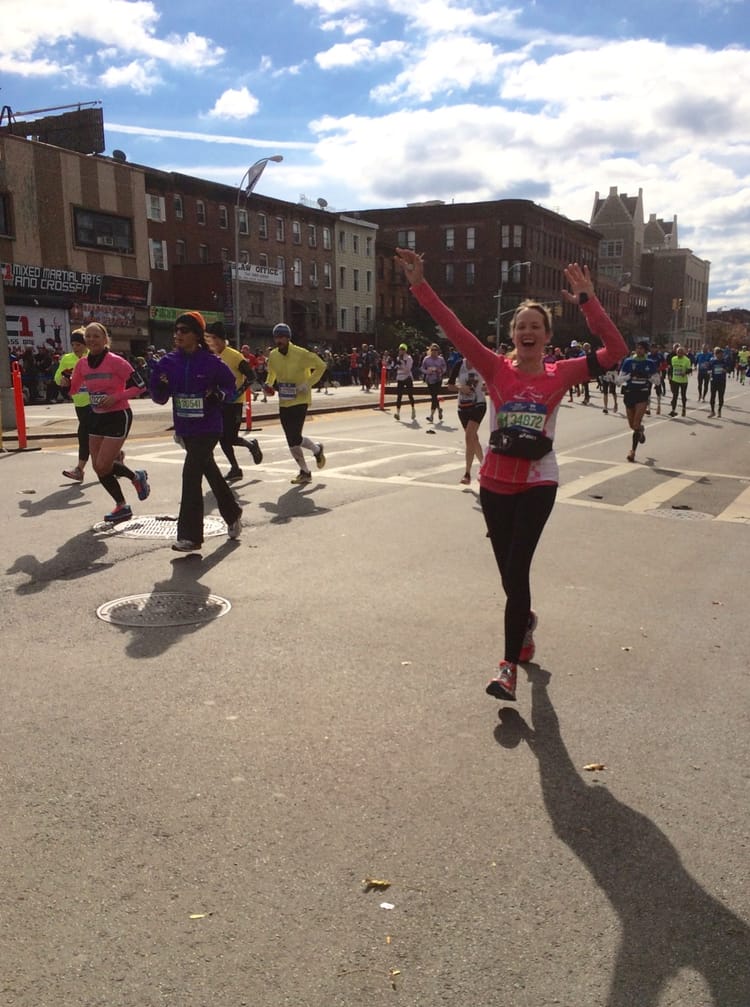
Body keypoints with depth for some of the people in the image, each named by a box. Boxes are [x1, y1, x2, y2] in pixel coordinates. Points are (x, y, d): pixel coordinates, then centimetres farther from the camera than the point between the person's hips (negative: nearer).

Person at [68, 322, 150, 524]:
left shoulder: (116, 361, -14)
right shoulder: (82, 364, 3)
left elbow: (139, 387, -13)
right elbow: (72, 391, 13)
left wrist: (115, 397, -21)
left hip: (118, 416, -7)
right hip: (96, 417, 7)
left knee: (102, 466, -10)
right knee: (98, 467, 7)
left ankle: (137, 477, 20)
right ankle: (122, 507, 25)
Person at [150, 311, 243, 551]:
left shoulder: (211, 362, -10)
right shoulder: (169, 362, 1)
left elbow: (231, 387, 2)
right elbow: (160, 398, 4)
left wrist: (219, 395, -18)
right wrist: (159, 385, -17)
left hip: (209, 427, -6)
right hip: (184, 428, 6)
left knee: (191, 473, -14)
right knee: (210, 471, 20)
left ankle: (190, 536, -7)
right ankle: (232, 514, 41)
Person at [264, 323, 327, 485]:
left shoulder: (301, 354, -14)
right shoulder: (273, 355, 3)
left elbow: (321, 366, -6)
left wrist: (308, 383, -15)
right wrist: (269, 384, 3)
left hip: (300, 400, -6)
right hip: (283, 403, 6)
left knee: (295, 438, -15)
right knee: (291, 442, 6)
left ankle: (317, 450, 17)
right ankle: (305, 472, 22)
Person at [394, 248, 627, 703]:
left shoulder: (561, 374, -2)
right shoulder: (497, 369, -3)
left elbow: (616, 351, -9)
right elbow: (454, 329, -12)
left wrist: (588, 301, -15)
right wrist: (420, 285, -20)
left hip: (538, 485, -2)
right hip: (495, 484, 2)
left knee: (516, 571, -9)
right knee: (509, 572, 13)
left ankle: (510, 665, 2)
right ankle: (525, 621, 46)